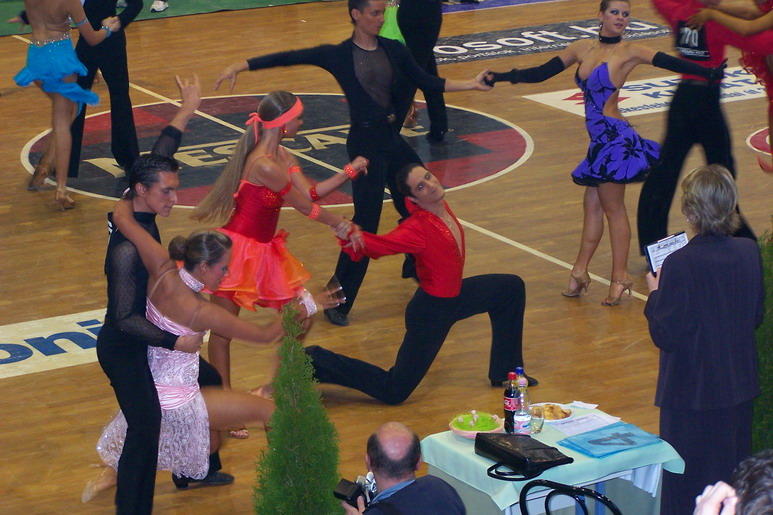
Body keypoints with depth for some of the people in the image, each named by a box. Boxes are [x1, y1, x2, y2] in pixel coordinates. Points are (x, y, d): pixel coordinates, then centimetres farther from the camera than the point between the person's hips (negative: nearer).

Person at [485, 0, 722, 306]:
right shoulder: (582, 49, 11)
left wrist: (709, 74, -29)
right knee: (592, 204, 11)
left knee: (613, 208, -1)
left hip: (615, 137, -6)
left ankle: (619, 277, 5)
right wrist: (501, 77, 11)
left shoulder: (628, 52, -5)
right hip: (600, 139, 6)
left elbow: (671, 63, -15)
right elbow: (542, 72, 15)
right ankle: (579, 272, 17)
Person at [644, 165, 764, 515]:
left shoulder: (680, 265, -23)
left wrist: (655, 293, -3)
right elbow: (756, 317, 5)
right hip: (739, 386, 5)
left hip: (690, 393, -5)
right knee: (733, 477, 18)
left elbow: (665, 335, -18)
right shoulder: (749, 253, -6)